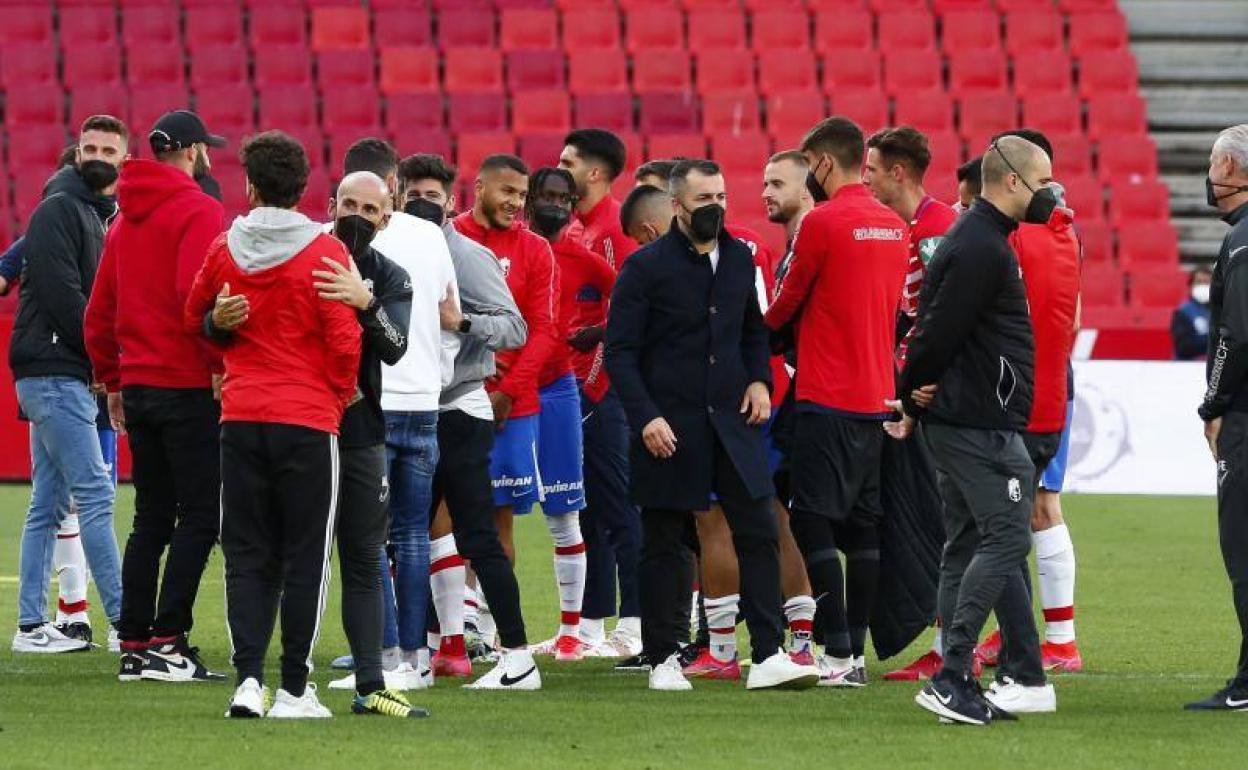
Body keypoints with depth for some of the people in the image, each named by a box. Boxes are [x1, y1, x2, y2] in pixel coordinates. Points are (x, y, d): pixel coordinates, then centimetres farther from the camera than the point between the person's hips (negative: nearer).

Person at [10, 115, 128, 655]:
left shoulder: (103, 218, 20)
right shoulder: (58, 211, -7)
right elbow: (62, 295, -17)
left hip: (77, 380, 9)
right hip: (53, 372, -9)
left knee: (49, 503, 9)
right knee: (94, 492, -11)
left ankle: (31, 625, 11)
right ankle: (125, 624, -14)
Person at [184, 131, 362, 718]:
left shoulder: (224, 249, 3)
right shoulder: (324, 251, -8)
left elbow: (194, 318, 16)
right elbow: (344, 339, -11)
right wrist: (341, 395, 5)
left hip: (240, 417, 3)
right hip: (308, 420, -3)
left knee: (246, 555, 8)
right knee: (304, 558, 4)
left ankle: (248, 678, -4)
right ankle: (294, 689, 3)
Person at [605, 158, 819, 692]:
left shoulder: (739, 258, 10)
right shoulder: (645, 267, -6)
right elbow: (620, 351, -7)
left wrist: (760, 379, 5)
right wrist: (645, 417, -17)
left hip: (731, 421, 4)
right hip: (669, 427, -4)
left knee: (759, 533, -4)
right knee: (663, 544, 4)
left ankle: (768, 656, -4)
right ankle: (663, 661, 13)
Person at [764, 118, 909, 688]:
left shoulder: (822, 223, -11)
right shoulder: (893, 225, 10)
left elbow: (786, 305, -2)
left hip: (827, 399, -7)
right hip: (877, 396, 7)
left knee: (814, 524, -5)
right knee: (863, 528, 9)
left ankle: (838, 655, -10)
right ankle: (855, 652, 10)